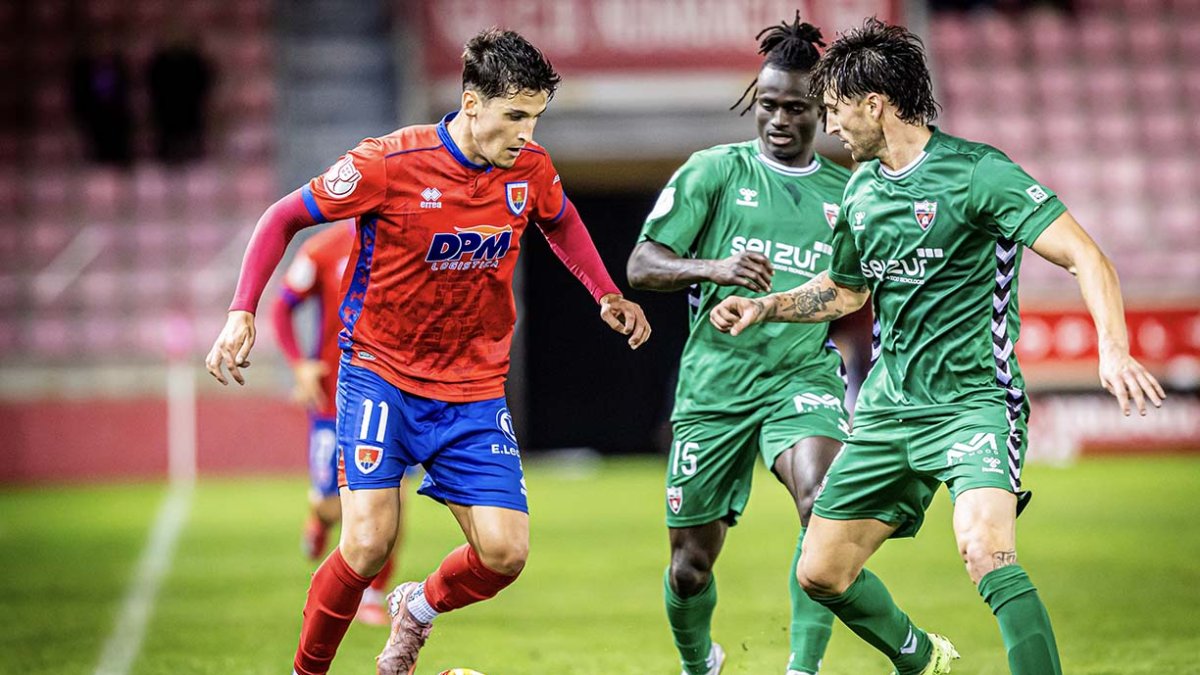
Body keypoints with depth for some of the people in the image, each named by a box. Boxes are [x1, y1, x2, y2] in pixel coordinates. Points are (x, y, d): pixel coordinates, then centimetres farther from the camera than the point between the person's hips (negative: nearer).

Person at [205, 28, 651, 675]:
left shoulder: (531, 169, -4)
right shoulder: (390, 163, -18)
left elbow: (561, 222, 22)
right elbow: (284, 217, -7)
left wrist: (606, 294, 9)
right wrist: (242, 312, -16)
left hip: (474, 386, 4)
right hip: (380, 373, -4)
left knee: (504, 552, -8)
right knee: (369, 542, -18)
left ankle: (419, 608, 25)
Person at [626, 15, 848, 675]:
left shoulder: (845, 193, 10)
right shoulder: (714, 170, 1)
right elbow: (641, 266, -5)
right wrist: (716, 268, -21)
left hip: (805, 374, 1)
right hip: (715, 382, -1)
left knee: (823, 506, -30)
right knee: (690, 565, 5)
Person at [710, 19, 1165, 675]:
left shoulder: (976, 172, -13)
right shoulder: (861, 191, 10)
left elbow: (1084, 257, -19)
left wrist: (1112, 349, -34)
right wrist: (766, 307, 14)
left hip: (973, 401, -7)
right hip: (886, 411, 7)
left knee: (984, 549, -32)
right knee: (821, 573, 11)